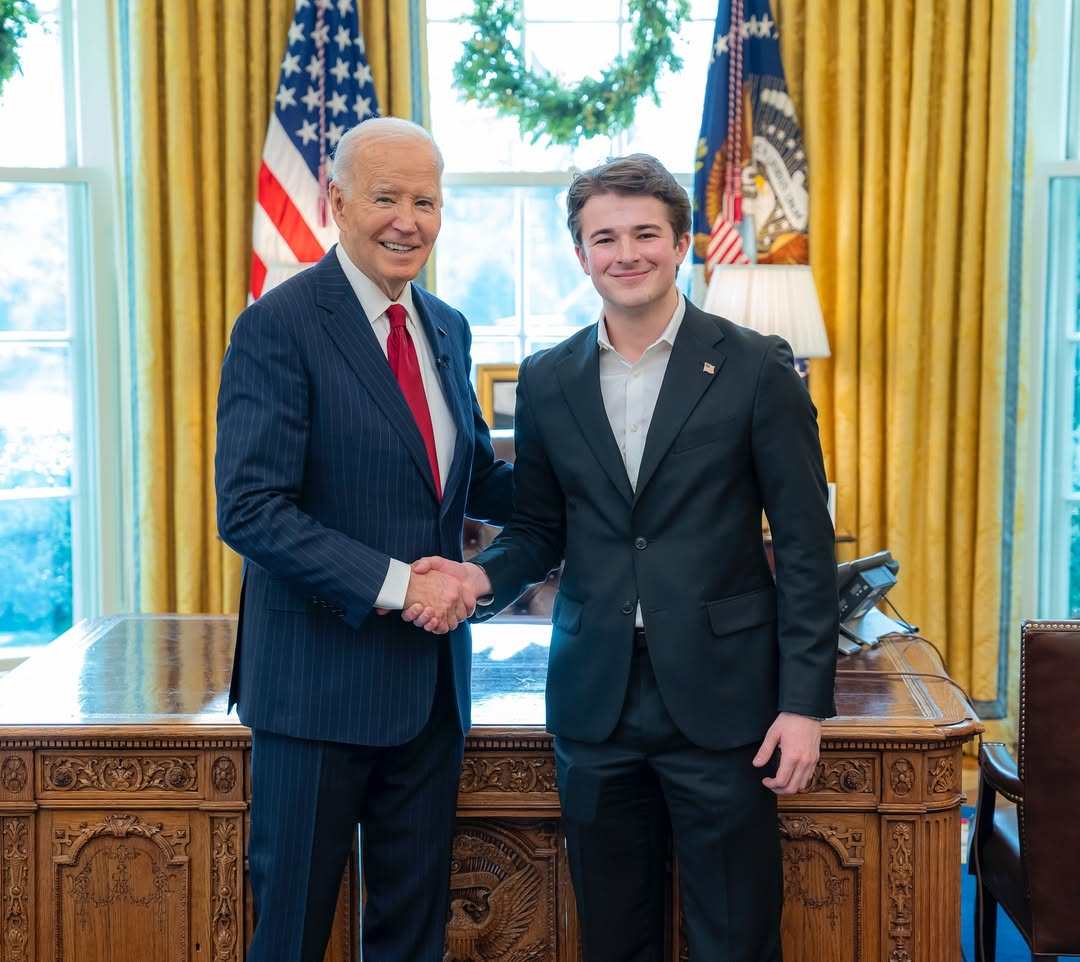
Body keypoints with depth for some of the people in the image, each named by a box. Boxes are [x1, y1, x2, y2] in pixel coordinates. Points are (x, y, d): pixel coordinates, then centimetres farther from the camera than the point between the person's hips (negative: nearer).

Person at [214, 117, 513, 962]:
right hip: (322, 674, -6)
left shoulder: (447, 328, 10)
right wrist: (393, 584, -24)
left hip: (431, 673, 7)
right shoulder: (279, 327, -13)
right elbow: (250, 510, -20)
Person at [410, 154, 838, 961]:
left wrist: (804, 703, -8)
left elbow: (805, 546, -5)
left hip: (719, 697, -3)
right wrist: (483, 577, -8)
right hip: (595, 700, 3)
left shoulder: (756, 369, -5)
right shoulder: (547, 380, 6)